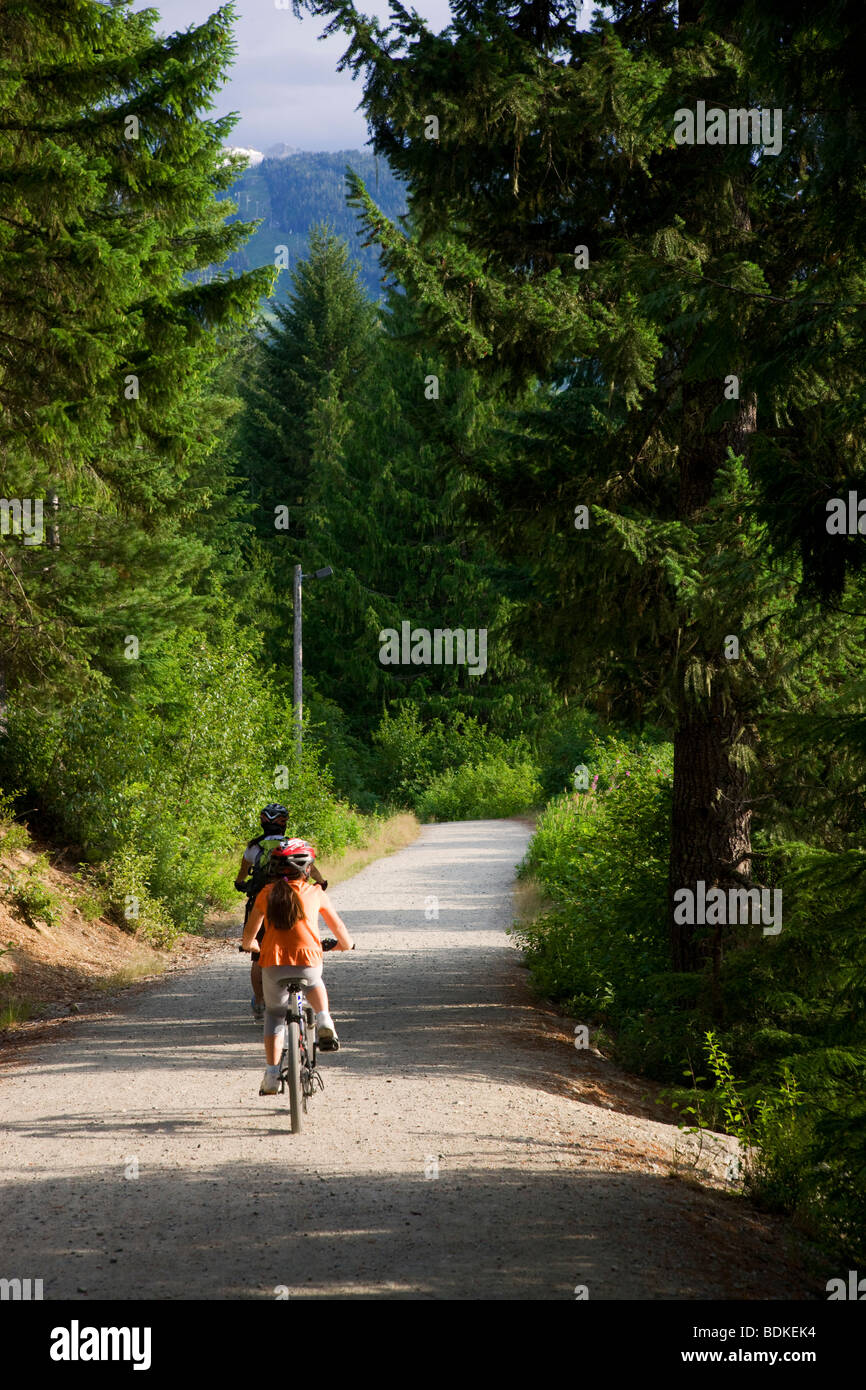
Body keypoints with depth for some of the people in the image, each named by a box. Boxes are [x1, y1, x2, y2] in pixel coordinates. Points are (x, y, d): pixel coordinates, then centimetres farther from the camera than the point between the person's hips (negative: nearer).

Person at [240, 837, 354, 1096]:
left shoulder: (267, 894, 11)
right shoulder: (315, 893, 9)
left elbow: (250, 932, 19)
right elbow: (337, 925, 20)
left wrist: (247, 945, 42)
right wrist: (346, 944, 41)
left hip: (273, 962, 1)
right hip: (308, 959, 0)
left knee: (274, 1013, 21)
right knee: (313, 983, 36)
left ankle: (271, 1075, 13)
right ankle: (324, 1023, 12)